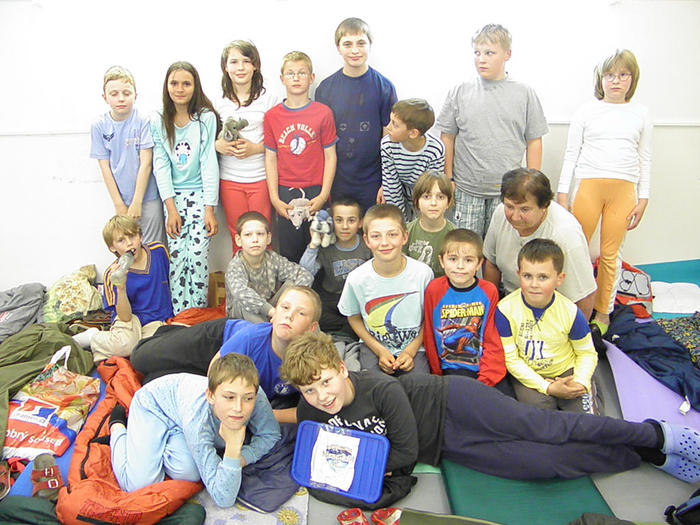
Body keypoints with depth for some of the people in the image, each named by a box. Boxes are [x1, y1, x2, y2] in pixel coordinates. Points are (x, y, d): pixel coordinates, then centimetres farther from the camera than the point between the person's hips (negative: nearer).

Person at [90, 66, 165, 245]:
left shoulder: (144, 122, -7)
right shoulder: (99, 126, 0)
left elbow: (146, 163, -9)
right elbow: (105, 168, 1)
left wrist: (136, 203, -10)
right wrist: (119, 206, -3)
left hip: (148, 198, -2)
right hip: (121, 200, 2)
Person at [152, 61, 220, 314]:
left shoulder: (206, 118, -3)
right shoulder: (159, 123, 5)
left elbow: (209, 164, -7)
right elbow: (161, 167, 1)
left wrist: (210, 209, -10)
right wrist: (171, 209, -7)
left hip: (200, 194, -2)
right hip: (174, 196, 2)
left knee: (198, 255, -9)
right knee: (176, 257, -2)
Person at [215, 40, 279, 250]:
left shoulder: (269, 99, 1)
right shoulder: (219, 103, 7)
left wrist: (256, 148, -14)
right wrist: (217, 145, -8)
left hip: (261, 178, -2)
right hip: (230, 180, 2)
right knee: (238, 238, 7)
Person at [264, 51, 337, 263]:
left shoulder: (323, 113, -1)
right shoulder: (272, 116, 3)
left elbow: (330, 156, 0)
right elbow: (270, 159, 5)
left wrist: (323, 195, -7)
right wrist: (274, 198, -2)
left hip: (315, 192, -1)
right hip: (285, 194, 1)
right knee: (289, 253, 9)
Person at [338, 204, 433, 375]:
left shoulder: (422, 273, -13)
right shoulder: (357, 278, -13)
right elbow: (353, 318, 3)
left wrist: (411, 351, -8)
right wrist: (380, 351, -6)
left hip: (414, 348, 0)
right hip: (374, 347, 0)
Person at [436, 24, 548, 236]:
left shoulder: (525, 94, 3)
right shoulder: (459, 93, 3)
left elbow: (534, 142, 6)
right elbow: (447, 138, 7)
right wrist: (448, 181, 4)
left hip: (509, 193, 0)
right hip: (466, 191, 0)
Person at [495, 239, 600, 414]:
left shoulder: (570, 312, -13)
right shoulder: (505, 309, -18)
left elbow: (587, 353, 1)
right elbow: (510, 358, -13)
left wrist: (580, 382, -19)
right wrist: (547, 387, -18)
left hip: (566, 372, 1)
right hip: (528, 375, -1)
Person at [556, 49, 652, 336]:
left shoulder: (640, 114, 11)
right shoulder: (587, 110, 7)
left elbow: (645, 157, 13)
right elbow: (571, 153, 7)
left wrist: (643, 197, 8)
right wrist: (562, 192, 2)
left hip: (624, 188, 1)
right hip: (589, 184, -1)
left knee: (611, 253, 4)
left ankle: (603, 311, 17)